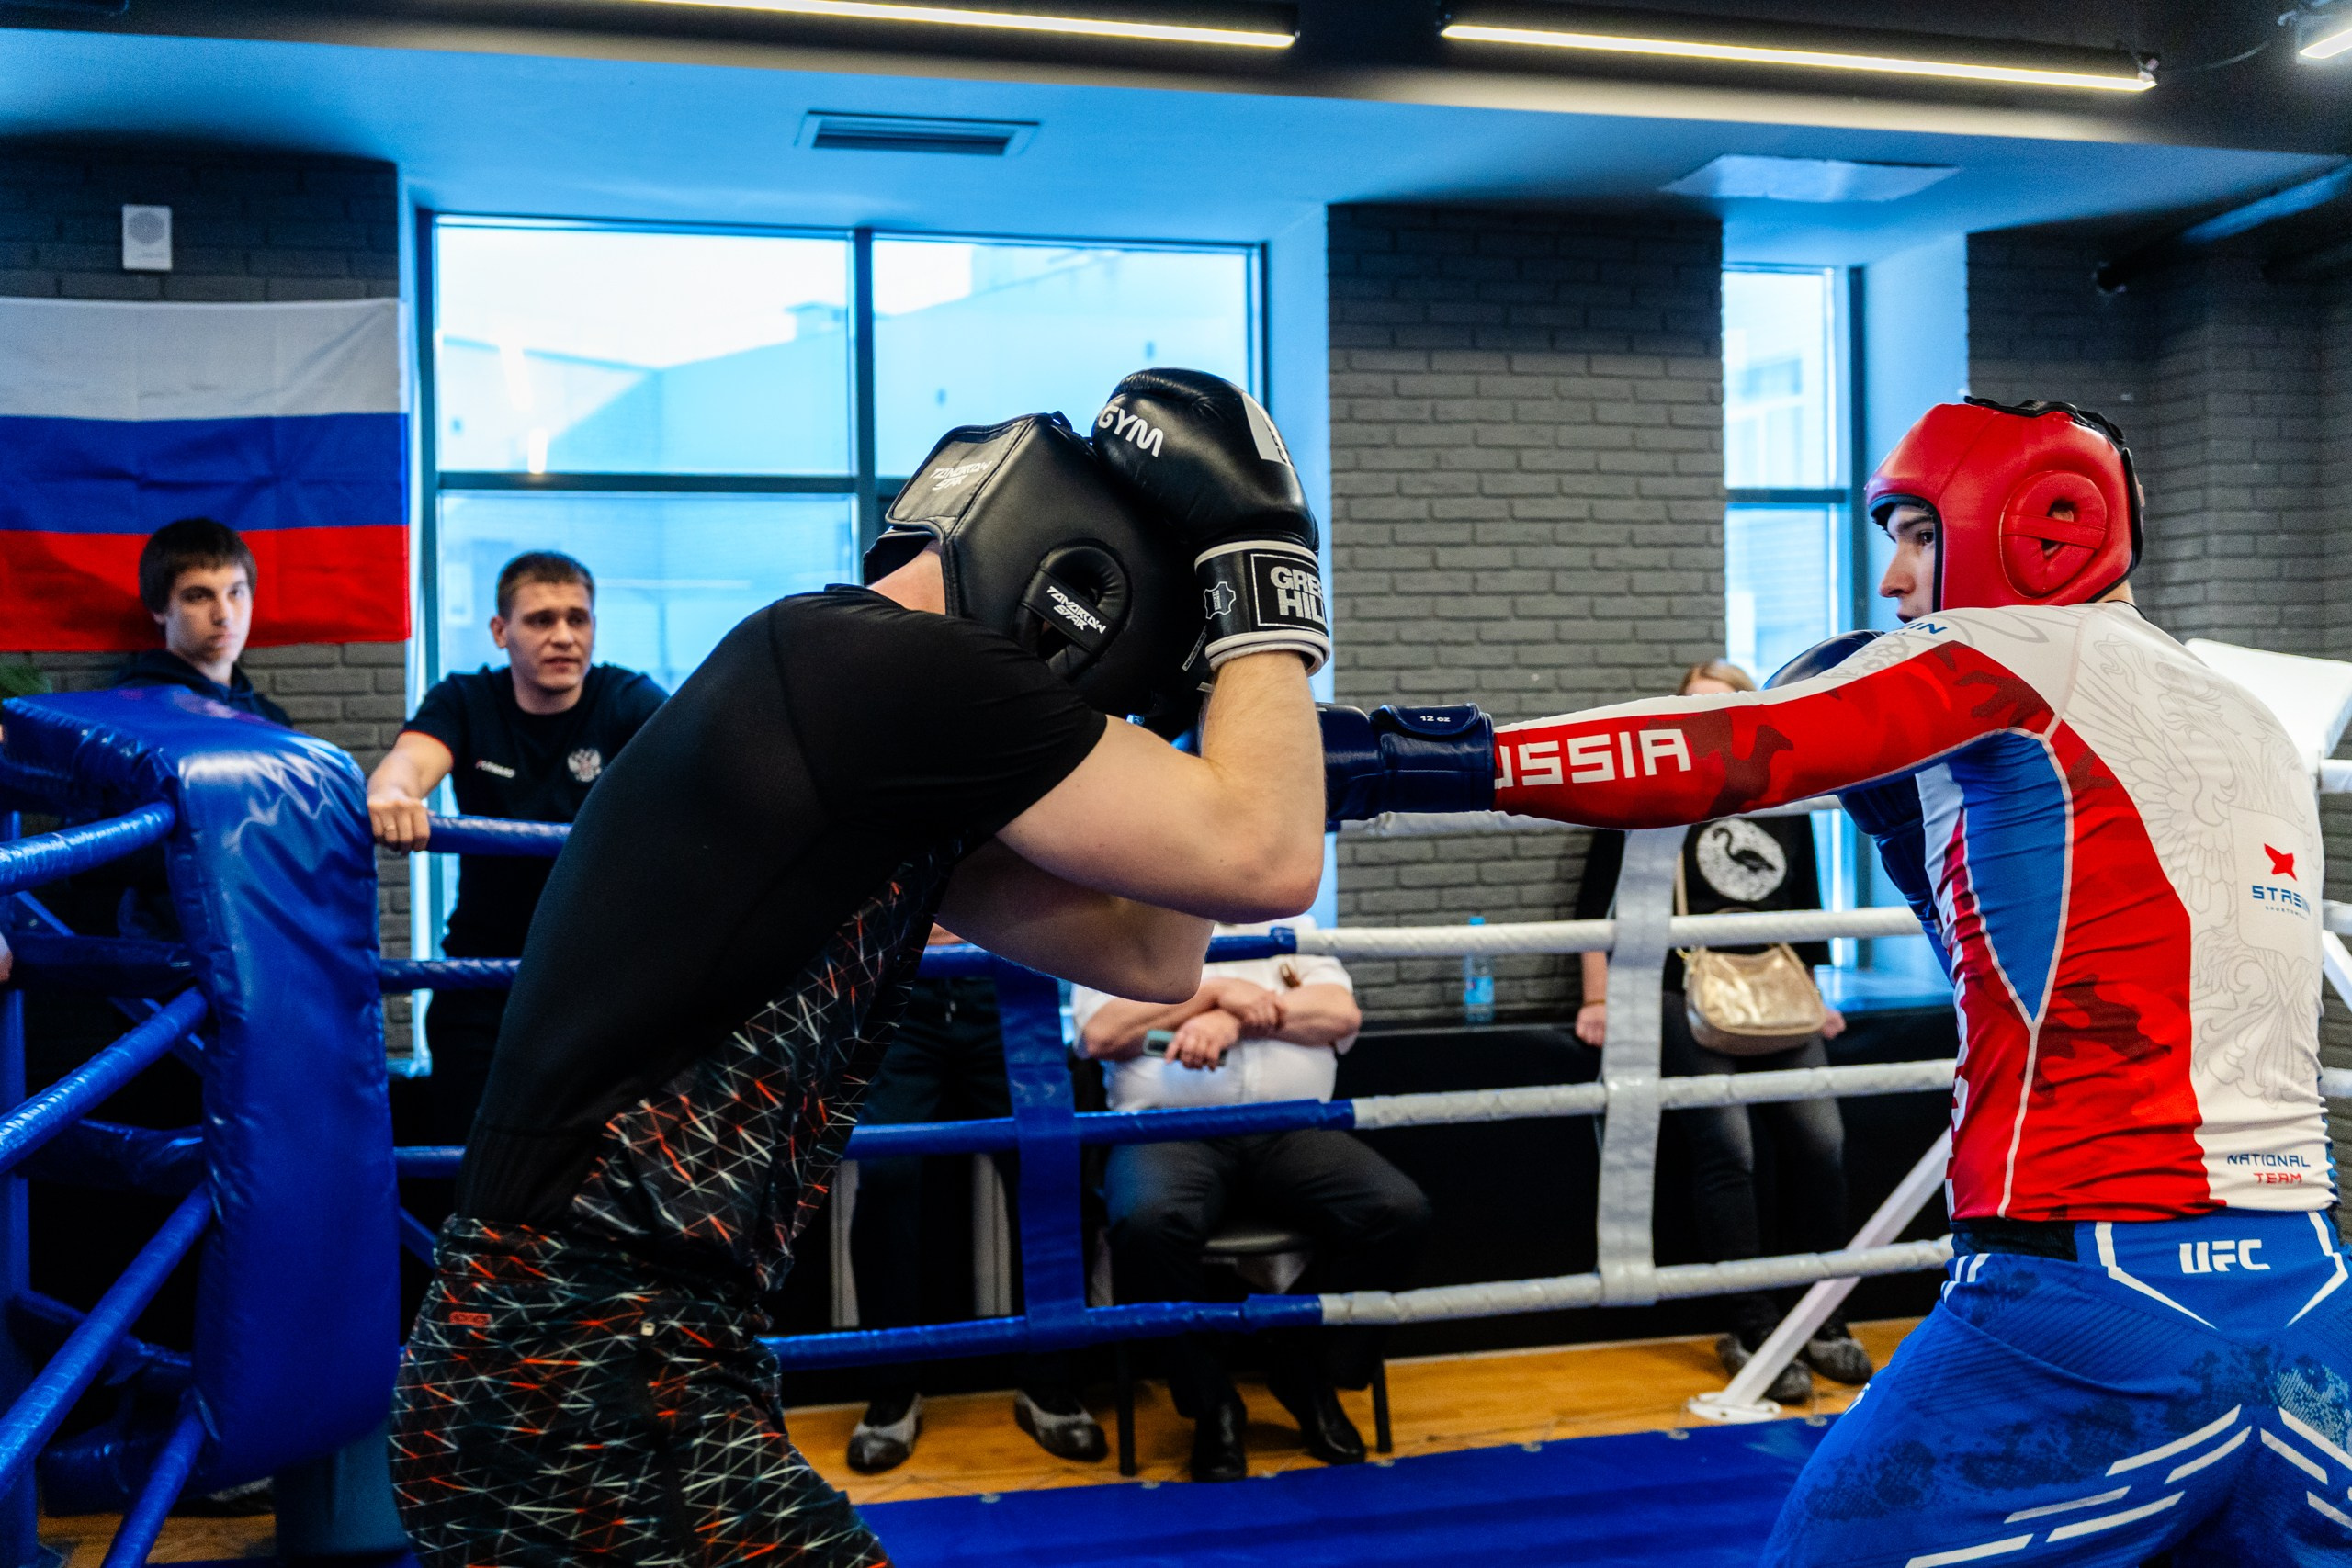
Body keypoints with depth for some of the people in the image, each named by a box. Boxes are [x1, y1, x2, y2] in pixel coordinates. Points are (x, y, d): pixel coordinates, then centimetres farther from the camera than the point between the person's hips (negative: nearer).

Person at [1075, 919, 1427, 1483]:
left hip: (1292, 1129, 3)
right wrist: (1217, 989, -4)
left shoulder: (1288, 926, 24)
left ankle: (1305, 1372, -1)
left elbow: (1342, 1015, 7)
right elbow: (1100, 1035, 0)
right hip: (1172, 1130, -2)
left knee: (1400, 1213, -24)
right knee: (1149, 1222, -37)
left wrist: (1235, 1018, -7)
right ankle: (1211, 1405, -13)